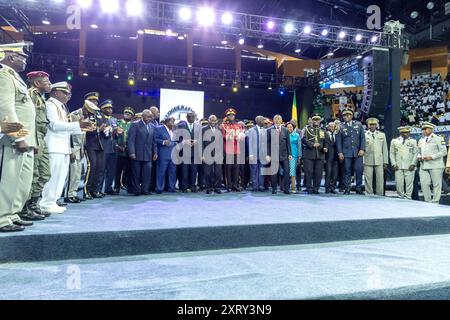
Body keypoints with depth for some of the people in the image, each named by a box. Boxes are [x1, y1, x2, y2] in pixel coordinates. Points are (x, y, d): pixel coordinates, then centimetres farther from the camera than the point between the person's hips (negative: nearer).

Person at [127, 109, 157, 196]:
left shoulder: (152, 127, 14)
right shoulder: (135, 125, -1)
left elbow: (154, 141, 17)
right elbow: (131, 140, -7)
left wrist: (155, 152, 9)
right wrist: (131, 152, -15)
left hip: (148, 155, 4)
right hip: (137, 154, -4)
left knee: (147, 173, 1)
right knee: (136, 173, 2)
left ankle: (145, 190, 10)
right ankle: (136, 190, 11)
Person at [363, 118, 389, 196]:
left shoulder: (382, 135, 16)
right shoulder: (364, 135, 7)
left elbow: (385, 149, 14)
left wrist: (385, 161, 8)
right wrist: (361, 161, -4)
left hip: (379, 161, 2)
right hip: (368, 161, -2)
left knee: (380, 179, 0)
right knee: (368, 179, -2)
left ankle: (380, 195, 9)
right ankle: (369, 194, 6)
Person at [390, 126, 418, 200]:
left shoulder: (413, 141, 10)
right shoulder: (394, 141, 11)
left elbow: (416, 153, 6)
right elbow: (391, 153, 10)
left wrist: (413, 164, -5)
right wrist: (394, 164, 0)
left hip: (409, 167, 0)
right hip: (398, 166, 1)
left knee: (409, 182, -2)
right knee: (399, 183, -1)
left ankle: (408, 197, 7)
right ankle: (400, 197, 9)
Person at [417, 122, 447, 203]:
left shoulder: (438, 139, 0)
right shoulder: (421, 140, 17)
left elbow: (444, 152, -6)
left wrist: (432, 157, -16)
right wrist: (419, 157, 4)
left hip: (435, 166, -5)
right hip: (424, 166, 5)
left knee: (436, 185, 0)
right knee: (424, 184, 0)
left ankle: (435, 202, 7)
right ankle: (428, 201, 11)